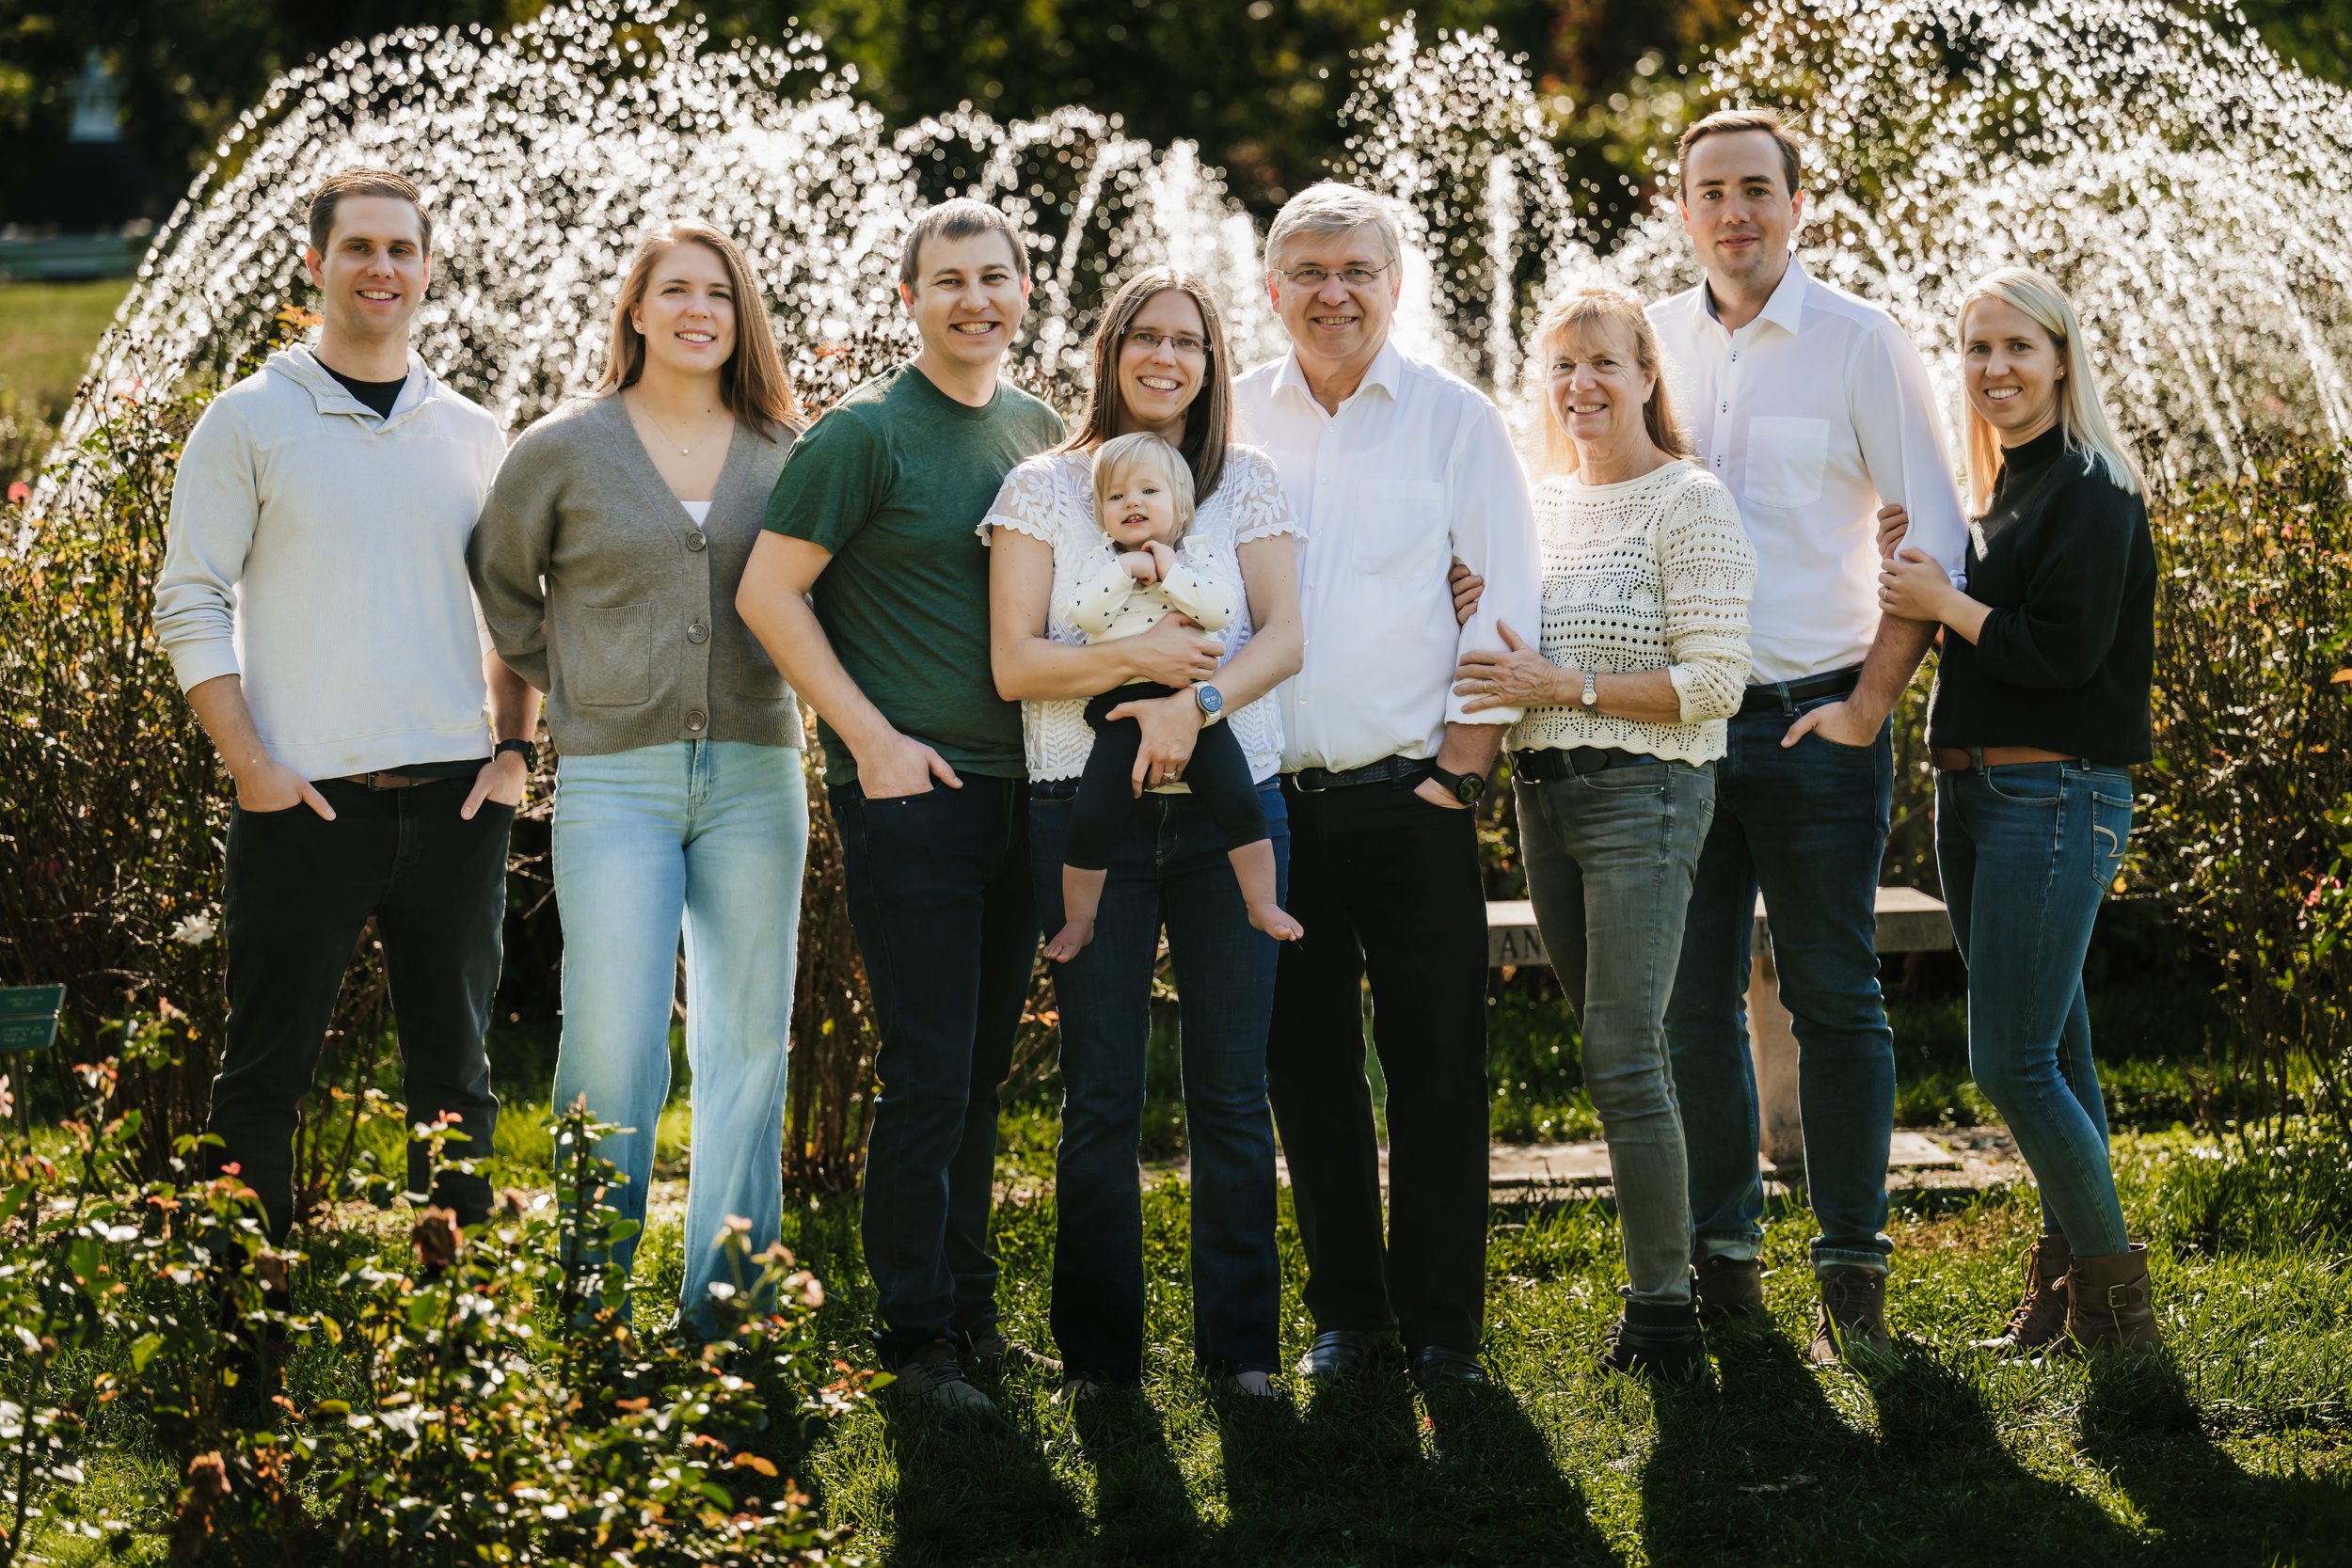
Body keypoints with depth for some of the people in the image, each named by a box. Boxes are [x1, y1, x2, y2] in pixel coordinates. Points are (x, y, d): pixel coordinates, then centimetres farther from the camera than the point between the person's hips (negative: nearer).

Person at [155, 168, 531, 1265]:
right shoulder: (252, 421, 0)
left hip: (456, 800, 4)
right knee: (266, 1071, -1)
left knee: (454, 1072, 9)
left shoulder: (472, 436, 12)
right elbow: (191, 604, -2)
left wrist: (514, 746, 4)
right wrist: (252, 766, -10)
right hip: (307, 803, -4)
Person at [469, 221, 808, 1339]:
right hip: (615, 779, -2)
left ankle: (724, 1298, 13)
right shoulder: (564, 449, 3)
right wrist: (568, 685, 7)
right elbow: (499, 584, 14)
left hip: (755, 774, 3)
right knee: (613, 1053, -7)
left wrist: (788, 690, 6)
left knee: (747, 1045, 5)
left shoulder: (787, 453, 8)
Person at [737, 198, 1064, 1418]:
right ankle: (917, 1338, 0)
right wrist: (870, 736, -12)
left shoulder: (1041, 433, 13)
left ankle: (969, 1308, 21)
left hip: (1018, 786, 6)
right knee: (928, 1076, -6)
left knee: (984, 1070, 12)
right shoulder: (864, 433, -6)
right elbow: (768, 593, -8)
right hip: (909, 789, -6)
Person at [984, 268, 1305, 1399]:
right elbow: (1014, 661, -1)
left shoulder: (1248, 484, 9)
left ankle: (1240, 1346, 9)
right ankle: (1098, 1351, 8)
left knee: (1232, 1085, 1)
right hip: (1087, 810, -1)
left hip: (1230, 803, 1)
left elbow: (1284, 637, -2)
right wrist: (1136, 658, -16)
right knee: (1100, 1094, 0)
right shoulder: (1044, 488, 6)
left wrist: (1197, 699, -19)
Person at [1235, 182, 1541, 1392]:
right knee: (1307, 1063, 6)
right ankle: (1346, 1312, 16)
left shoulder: (1454, 421, 2)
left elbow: (1502, 610, 0)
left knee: (1436, 1064, -3)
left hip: (1411, 793, -2)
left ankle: (1441, 1323, 7)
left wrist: (1459, 771, -5)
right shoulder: (1232, 421, 7)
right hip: (1269, 794, 2)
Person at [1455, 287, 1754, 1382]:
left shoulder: (1690, 504, -7)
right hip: (1544, 791, 7)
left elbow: (1715, 679, -14)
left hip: (1643, 790, -7)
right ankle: (1659, 1281, 17)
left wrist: (1563, 687, -16)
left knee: (1624, 1055, -12)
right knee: (1609, 1051, 10)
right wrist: (1484, 642, 7)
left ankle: (1665, 1315, -7)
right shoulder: (1537, 503, 14)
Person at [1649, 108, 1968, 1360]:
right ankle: (1720, 1256, 14)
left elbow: (1936, 540, -2)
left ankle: (1852, 1272, 5)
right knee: (1693, 1001, 5)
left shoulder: (1860, 344, -2)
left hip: (1815, 725, -3)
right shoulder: (1646, 343, 8)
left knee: (1834, 999, -1)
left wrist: (1870, 705, -8)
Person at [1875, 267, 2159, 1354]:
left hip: (2057, 795, -9)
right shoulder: (1996, 493, 16)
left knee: (2011, 1059, -10)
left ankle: (2113, 1284, 0)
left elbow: (2064, 651, -19)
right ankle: (2073, 1280, 17)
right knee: (2051, 1054, 12)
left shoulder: (2091, 490, -10)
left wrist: (1941, 602, -12)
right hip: (1974, 793, 9)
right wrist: (1911, 565, 2)